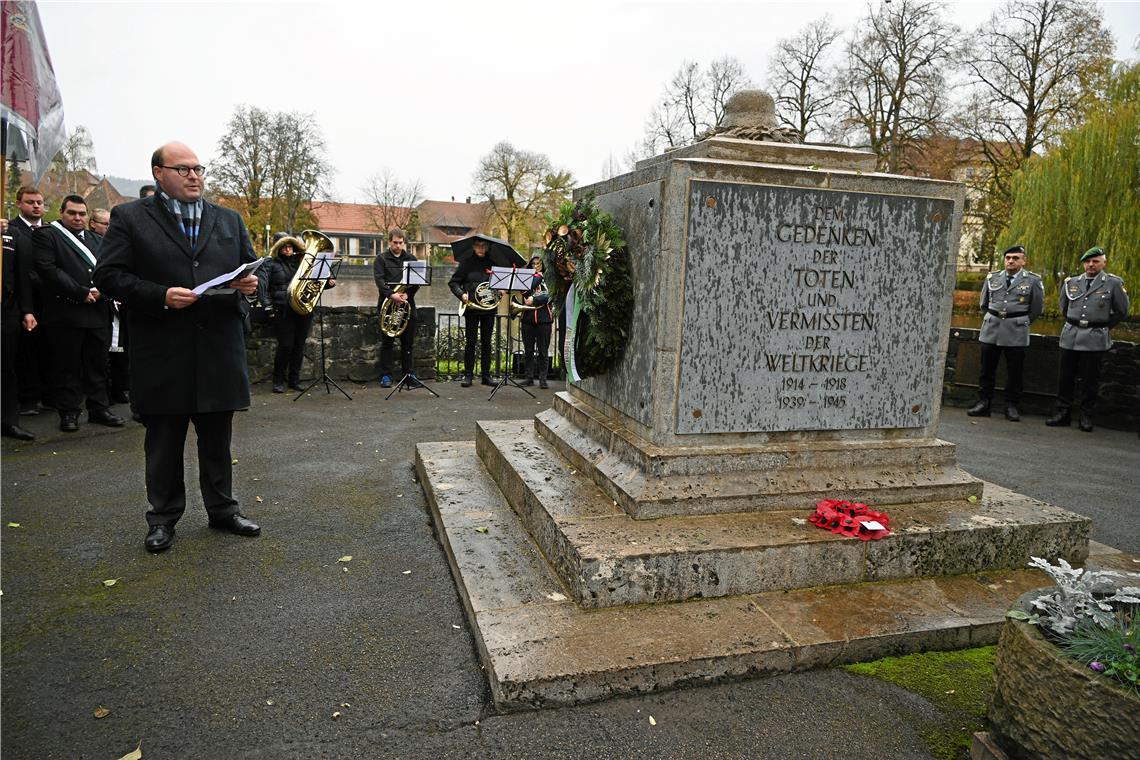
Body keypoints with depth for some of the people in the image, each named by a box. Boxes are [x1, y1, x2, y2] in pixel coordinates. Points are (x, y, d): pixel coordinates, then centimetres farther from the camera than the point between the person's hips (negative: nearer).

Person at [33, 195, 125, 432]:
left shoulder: (96, 239, 19)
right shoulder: (46, 236, 1)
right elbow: (49, 270, -11)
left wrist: (101, 290, -7)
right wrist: (81, 293, -15)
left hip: (98, 312, 5)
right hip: (65, 313, -5)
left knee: (98, 363, 9)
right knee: (67, 366, 1)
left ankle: (99, 409, 17)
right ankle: (68, 413, 10)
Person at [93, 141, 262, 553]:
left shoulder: (229, 220, 14)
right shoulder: (130, 218, 2)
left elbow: (251, 268, 17)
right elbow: (109, 275, -4)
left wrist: (250, 283, -6)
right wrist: (161, 296, -18)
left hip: (219, 349, 3)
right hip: (162, 353, -3)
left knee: (217, 439, 12)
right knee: (163, 442, 8)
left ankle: (222, 508, 25)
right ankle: (163, 517, 21)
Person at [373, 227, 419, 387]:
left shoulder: (411, 259, 11)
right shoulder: (381, 259, 3)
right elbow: (379, 280, -9)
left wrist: (407, 294, -12)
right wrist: (391, 295, -23)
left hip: (407, 304, 3)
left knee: (408, 341, 7)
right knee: (387, 341, 1)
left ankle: (409, 372, 16)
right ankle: (386, 375, 6)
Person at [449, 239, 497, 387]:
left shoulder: (492, 263, 7)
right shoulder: (467, 262, 1)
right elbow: (453, 282, 1)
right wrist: (461, 294, -15)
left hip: (489, 307, 2)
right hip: (471, 307, -2)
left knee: (486, 342, 6)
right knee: (471, 342, 1)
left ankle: (486, 375, 12)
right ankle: (468, 375, 8)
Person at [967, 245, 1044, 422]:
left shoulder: (1033, 281, 1)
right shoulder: (992, 278, 9)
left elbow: (1038, 307, 9)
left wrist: (1023, 323, 10)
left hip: (1016, 334, -2)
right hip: (991, 331, 3)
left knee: (1015, 372, 2)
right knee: (987, 369, 5)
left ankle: (1012, 407, 10)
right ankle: (983, 403, 11)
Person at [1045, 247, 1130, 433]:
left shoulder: (1113, 283, -2)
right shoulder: (1071, 283, 7)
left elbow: (1121, 311, 6)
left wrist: (1103, 327, 6)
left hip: (1095, 340, -3)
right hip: (1070, 337, 3)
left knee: (1090, 380, 3)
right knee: (1065, 377, 5)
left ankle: (1086, 417, 11)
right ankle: (1063, 413, 13)